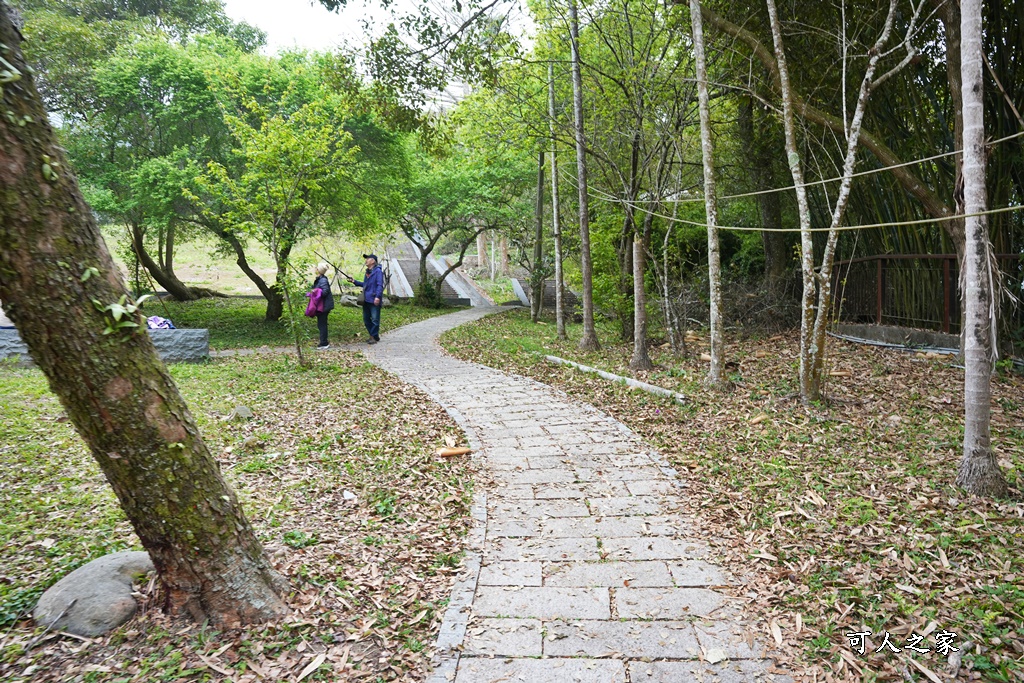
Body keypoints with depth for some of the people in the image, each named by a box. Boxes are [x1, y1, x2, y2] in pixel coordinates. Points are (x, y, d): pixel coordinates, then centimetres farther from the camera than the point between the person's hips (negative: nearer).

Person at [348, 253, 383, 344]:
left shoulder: (378, 271, -10)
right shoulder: (367, 272, 17)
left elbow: (380, 285, -16)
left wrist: (377, 297, -25)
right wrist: (354, 282, 21)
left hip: (374, 300, -9)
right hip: (366, 300, 9)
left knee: (375, 319, -2)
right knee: (366, 319, 13)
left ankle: (374, 337, 6)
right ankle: (372, 335, 23)